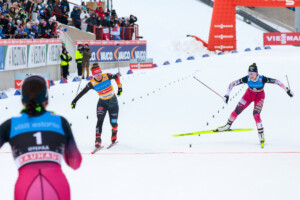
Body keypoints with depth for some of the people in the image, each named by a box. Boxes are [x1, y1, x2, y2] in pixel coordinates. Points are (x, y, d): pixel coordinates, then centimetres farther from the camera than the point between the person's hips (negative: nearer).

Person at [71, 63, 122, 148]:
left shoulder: (107, 76, -18)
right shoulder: (92, 83, -18)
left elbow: (116, 77, 2)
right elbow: (82, 92, -15)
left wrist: (119, 87, 2)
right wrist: (75, 101, -20)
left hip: (113, 102, 0)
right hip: (102, 103, 0)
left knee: (113, 122, 1)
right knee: (100, 120, -20)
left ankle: (114, 137, 30)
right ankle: (98, 139, -19)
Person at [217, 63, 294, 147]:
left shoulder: (262, 79, -34)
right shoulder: (246, 79, -29)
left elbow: (277, 82, -25)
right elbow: (232, 84, -22)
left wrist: (287, 90, -20)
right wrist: (227, 95, -25)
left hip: (259, 96, -3)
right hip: (249, 94, 3)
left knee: (256, 114, -21)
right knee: (237, 110, 1)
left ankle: (261, 135, -10)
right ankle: (228, 125, 27)